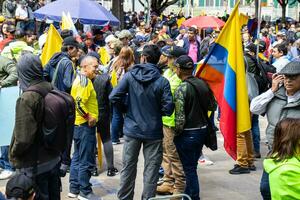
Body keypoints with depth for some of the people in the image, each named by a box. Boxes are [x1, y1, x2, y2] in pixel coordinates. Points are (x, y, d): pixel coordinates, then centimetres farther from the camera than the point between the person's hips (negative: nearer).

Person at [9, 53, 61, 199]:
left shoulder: (27, 99, -23)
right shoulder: (51, 90, -4)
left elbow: (23, 139, -24)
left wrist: (13, 154, -5)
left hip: (34, 166, -7)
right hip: (54, 158, 7)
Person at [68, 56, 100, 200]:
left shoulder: (79, 79, 13)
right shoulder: (85, 81, -18)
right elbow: (79, 102, -29)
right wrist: (89, 117, -19)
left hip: (79, 124, 10)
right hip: (85, 125, -10)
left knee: (77, 158, 16)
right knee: (86, 161, -1)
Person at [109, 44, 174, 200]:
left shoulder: (130, 76, -8)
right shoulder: (162, 81, -11)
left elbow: (114, 97, -10)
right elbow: (168, 109, -13)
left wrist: (127, 108, 8)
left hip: (132, 129, 2)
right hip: (153, 131, -2)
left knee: (128, 168, 15)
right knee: (151, 169, 8)